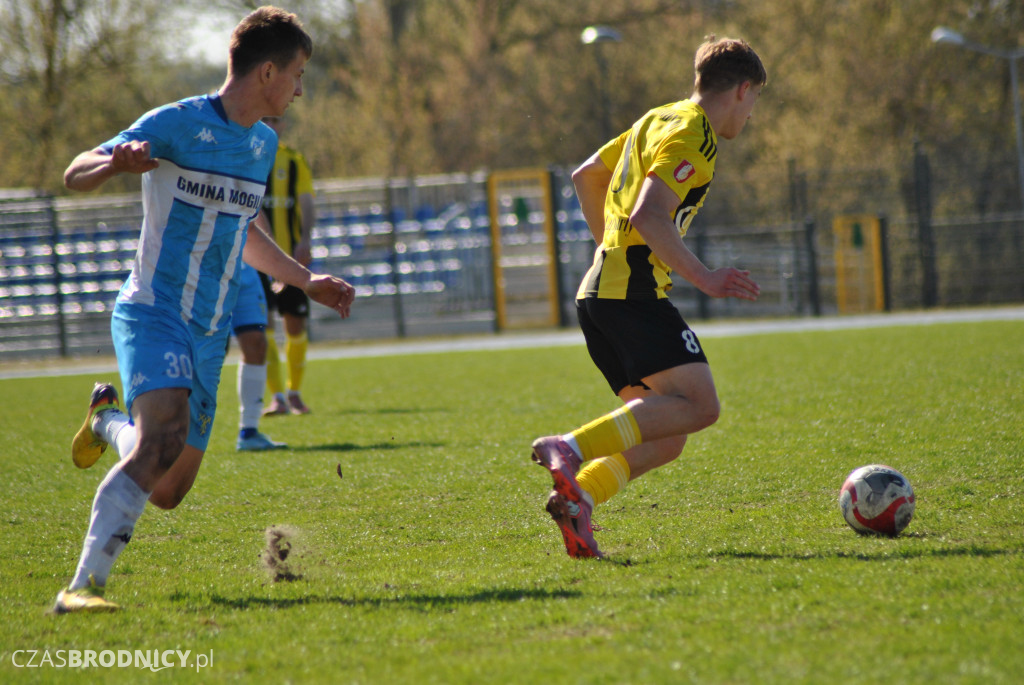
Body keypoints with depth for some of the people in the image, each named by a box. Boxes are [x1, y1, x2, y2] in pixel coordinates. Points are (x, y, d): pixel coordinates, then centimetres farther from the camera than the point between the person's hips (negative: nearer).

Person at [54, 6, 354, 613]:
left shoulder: (263, 143, 15)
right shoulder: (178, 124, -9)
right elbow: (76, 175, -13)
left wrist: (308, 281, 29)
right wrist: (115, 163, -35)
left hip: (210, 335, 7)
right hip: (154, 317, -7)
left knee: (168, 492, 9)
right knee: (166, 437, -32)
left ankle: (110, 419, 41)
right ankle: (83, 587, -33)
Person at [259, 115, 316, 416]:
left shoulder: (295, 160, 9)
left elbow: (306, 204, 0)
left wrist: (305, 240, -16)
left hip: (292, 255, 2)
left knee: (296, 323, 3)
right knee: (262, 322, -13)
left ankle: (295, 392, 21)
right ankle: (276, 396, -13)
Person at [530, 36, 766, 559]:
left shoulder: (657, 121, 22)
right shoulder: (691, 136, -8)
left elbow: (585, 176, 32)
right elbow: (648, 216, -21)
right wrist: (703, 277, -19)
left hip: (599, 289, 10)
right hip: (633, 293, -10)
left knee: (665, 435, 5)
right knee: (698, 405, -19)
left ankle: (579, 496, -13)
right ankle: (571, 449, -29)